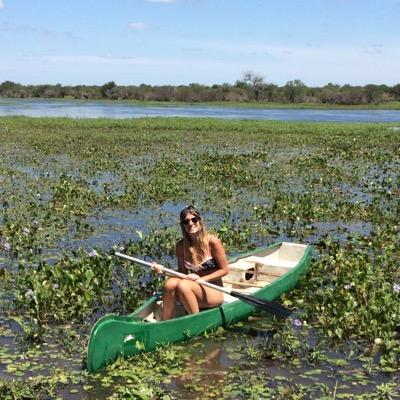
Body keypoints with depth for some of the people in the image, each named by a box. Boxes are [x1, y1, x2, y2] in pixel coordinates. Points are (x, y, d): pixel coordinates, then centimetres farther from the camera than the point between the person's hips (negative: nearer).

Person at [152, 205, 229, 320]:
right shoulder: (181, 246, 2)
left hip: (214, 292, -4)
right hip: (193, 288, 4)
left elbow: (224, 270, -5)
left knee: (183, 285, -31)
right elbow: (182, 272, 8)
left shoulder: (212, 241, -10)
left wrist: (201, 279, -16)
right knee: (170, 283, -27)